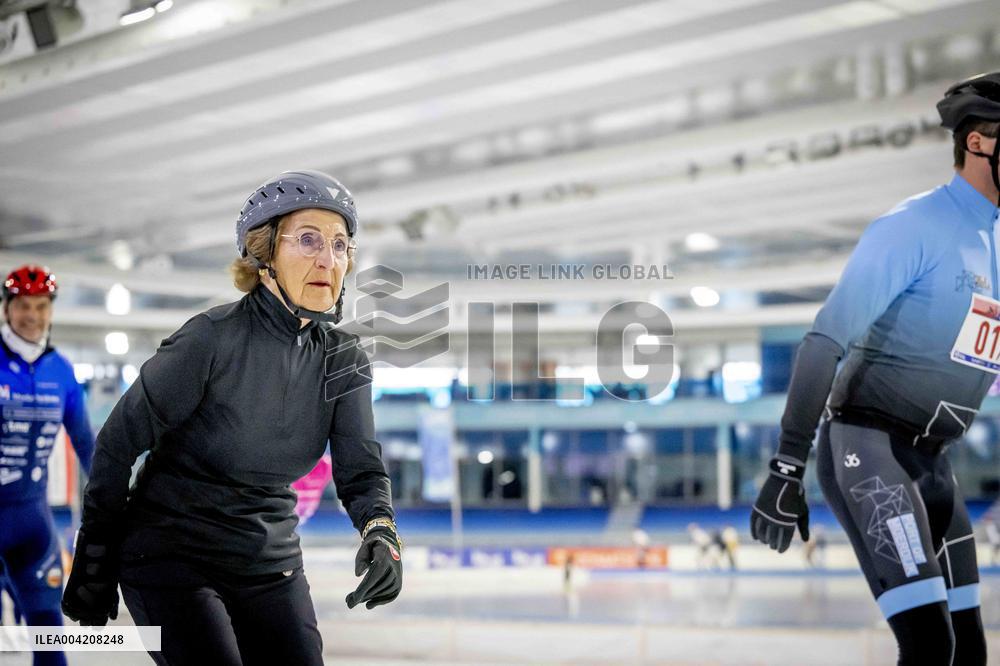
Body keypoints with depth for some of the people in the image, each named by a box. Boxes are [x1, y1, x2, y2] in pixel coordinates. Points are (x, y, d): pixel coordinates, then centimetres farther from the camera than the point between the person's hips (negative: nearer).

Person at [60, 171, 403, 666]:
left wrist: (380, 531, -27)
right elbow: (119, 442, -10)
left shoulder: (344, 363, 0)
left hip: (271, 564, 5)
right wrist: (94, 564, -6)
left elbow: (360, 470, -4)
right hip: (172, 557, -5)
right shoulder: (212, 338, -17)